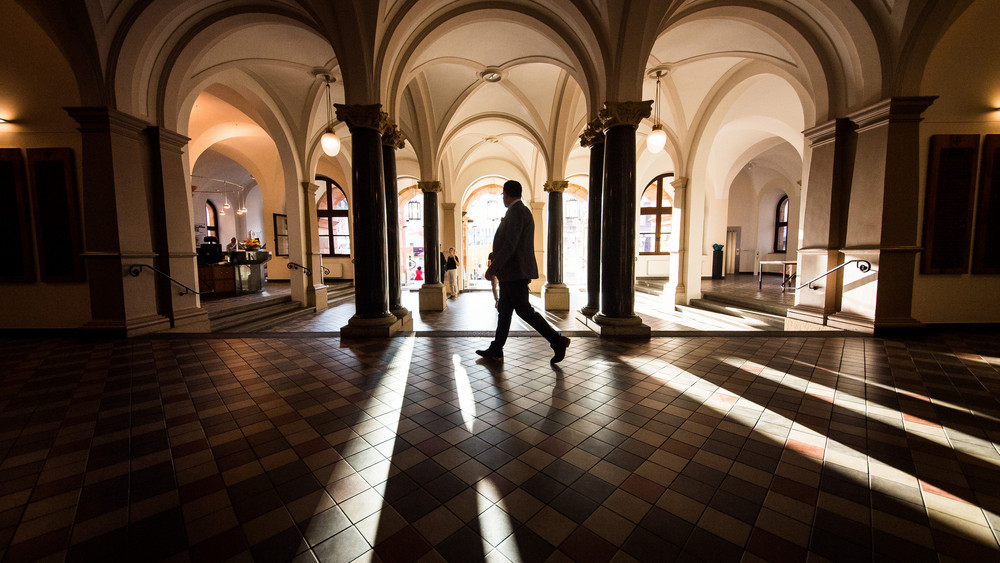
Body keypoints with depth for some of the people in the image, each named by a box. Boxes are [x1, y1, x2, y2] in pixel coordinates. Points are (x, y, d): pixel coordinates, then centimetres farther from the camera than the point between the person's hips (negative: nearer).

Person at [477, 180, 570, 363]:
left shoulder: (516, 212, -14)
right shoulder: (521, 211, 19)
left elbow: (510, 244, -23)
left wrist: (493, 267, -21)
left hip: (516, 272, -10)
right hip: (512, 273, 10)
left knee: (523, 310, -7)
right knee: (504, 310, 11)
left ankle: (557, 341, -2)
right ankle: (496, 350, 18)